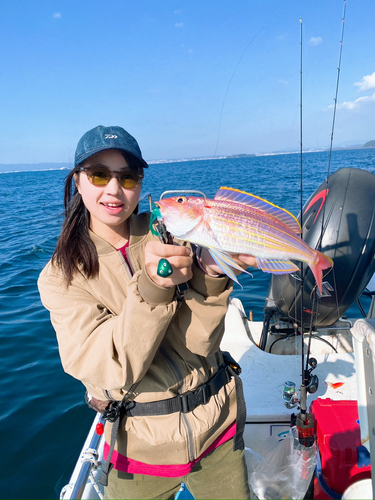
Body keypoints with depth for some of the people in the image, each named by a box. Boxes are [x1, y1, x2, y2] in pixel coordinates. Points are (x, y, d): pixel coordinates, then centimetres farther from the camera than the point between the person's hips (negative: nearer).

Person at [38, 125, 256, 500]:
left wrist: (211, 275, -33)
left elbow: (197, 344, -16)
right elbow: (111, 369, -24)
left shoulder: (172, 233, -9)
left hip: (219, 425, 1)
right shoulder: (61, 276, -10)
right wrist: (151, 287, -38)